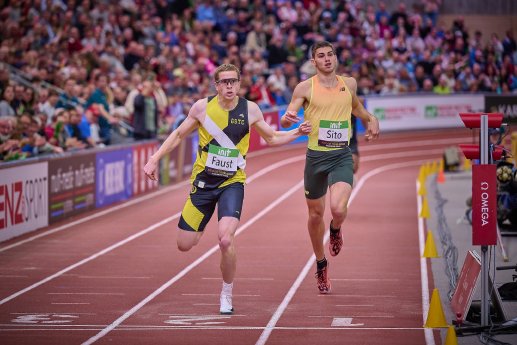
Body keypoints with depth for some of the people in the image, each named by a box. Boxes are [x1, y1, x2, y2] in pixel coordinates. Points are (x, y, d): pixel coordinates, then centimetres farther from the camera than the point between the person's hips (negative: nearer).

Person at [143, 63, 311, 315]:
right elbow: (178, 135, 9)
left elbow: (271, 138, 13)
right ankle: (200, 228, 40)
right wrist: (154, 160, 4)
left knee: (226, 240, -23)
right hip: (203, 181, 1)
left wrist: (297, 133, -2)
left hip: (232, 183, -1)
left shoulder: (250, 110, -3)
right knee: (184, 245, 2)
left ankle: (227, 295, -2)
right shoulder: (202, 107, -5)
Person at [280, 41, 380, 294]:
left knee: (338, 209, -23)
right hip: (316, 157, 0)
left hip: (342, 156, 0)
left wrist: (371, 119, 8)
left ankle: (335, 229, 15)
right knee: (316, 214, 11)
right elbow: (287, 119, -7)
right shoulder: (305, 88, -3)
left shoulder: (349, 84, 6)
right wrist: (287, 118, -31)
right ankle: (321, 264, 33)